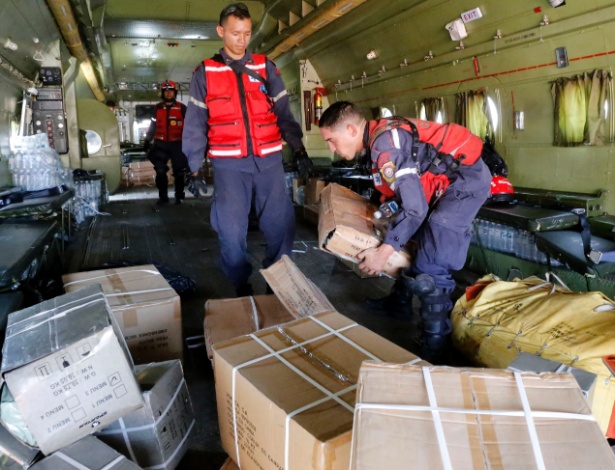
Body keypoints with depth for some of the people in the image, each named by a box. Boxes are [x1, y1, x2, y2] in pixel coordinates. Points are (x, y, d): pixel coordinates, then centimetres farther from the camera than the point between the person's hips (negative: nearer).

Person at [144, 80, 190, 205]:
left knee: (179, 171, 2)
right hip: (161, 144, 3)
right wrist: (147, 141, 14)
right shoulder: (157, 108, 10)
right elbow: (152, 126, 16)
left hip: (177, 144, -2)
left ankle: (179, 196, 13)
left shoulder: (182, 108, 1)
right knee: (160, 171, 1)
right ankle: (163, 196, 10)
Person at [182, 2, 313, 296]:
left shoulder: (266, 68, 12)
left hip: (269, 159, 2)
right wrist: (195, 166, 3)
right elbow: (195, 123, 7)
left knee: (281, 222, 0)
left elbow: (283, 113, 10)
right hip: (229, 163, -1)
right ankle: (242, 286, 16)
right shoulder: (204, 73, 8)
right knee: (231, 229, -2)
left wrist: (298, 148, -2)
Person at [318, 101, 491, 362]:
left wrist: (383, 252, -20)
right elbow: (404, 190, 16)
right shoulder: (378, 138, 4)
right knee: (413, 242, 19)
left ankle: (435, 344, -2)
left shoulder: (385, 145, -25)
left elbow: (415, 208, -25)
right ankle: (399, 302, 36)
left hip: (467, 179, -10)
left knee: (430, 267, -14)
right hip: (449, 181, 10)